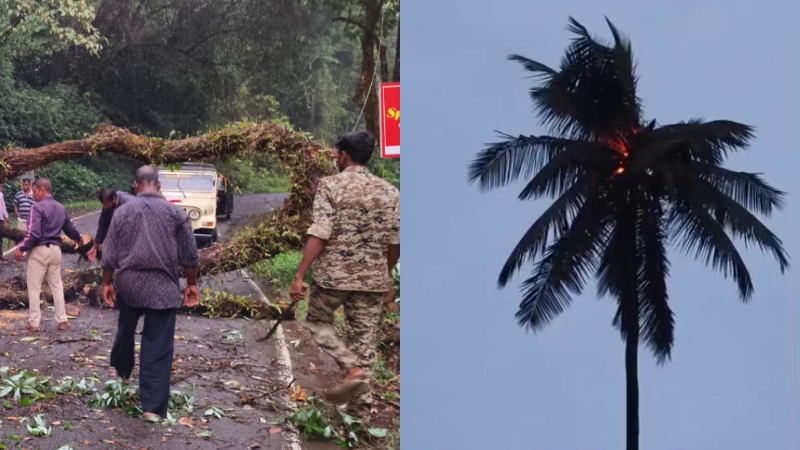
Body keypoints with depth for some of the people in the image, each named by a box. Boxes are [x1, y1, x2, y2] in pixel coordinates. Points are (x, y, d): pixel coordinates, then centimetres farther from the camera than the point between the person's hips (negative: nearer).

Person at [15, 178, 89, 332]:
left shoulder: (38, 207, -13)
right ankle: (62, 320, 14)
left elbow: (33, 233, -21)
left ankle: (34, 323, 3)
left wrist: (21, 249, -13)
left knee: (34, 288, 1)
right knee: (57, 286, 14)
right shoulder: (61, 208, 10)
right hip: (55, 250, 7)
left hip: (39, 250, -7)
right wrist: (79, 238, 41)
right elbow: (70, 228, 21)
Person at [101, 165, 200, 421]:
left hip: (129, 283, 2)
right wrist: (192, 284, 11)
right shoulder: (174, 213, 0)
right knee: (158, 346, -2)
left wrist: (107, 283, 14)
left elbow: (110, 254, 4)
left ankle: (121, 370, 49)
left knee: (126, 330, 27)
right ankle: (153, 406, -5)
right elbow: (189, 255, 1)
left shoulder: (123, 212, 2)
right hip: (162, 286, -2)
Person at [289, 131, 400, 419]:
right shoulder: (389, 192, 5)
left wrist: (299, 276, -15)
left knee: (318, 321, 19)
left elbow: (319, 235, -16)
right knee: (365, 338, 11)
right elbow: (395, 243, 7)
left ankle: (353, 369, -3)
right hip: (371, 277, 3)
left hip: (332, 274, -3)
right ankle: (361, 406, 11)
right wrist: (387, 278, 21)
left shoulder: (330, 185, -7)